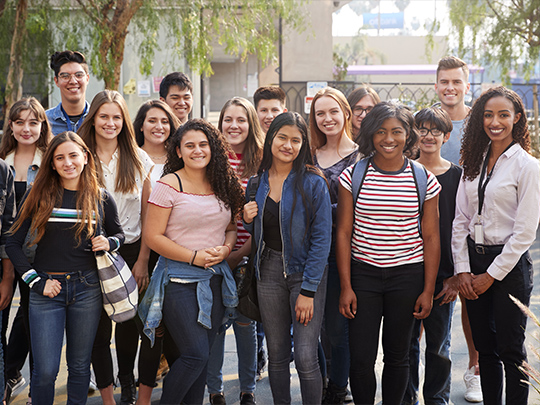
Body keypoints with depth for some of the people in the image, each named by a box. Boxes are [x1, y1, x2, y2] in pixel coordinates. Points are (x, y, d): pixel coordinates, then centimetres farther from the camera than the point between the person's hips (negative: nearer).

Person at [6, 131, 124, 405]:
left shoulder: (101, 199, 3)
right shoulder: (39, 196, -1)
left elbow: (118, 233, 19)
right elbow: (13, 243, 2)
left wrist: (109, 242, -5)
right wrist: (35, 281, -6)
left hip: (87, 289, 1)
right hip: (46, 290, -1)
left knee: (80, 365, 11)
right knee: (45, 371, -2)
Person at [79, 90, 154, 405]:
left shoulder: (139, 160, 2)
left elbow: (147, 214, 3)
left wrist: (143, 259, -3)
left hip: (130, 250, 1)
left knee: (129, 322, 9)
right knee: (98, 326, 1)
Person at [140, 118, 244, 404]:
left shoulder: (223, 185, 9)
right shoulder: (169, 185, -8)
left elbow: (231, 228, 17)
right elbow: (153, 236, -10)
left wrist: (225, 248, -6)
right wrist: (194, 257, -16)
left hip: (216, 278, 5)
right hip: (179, 280, -5)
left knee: (201, 356, 10)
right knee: (196, 355, -9)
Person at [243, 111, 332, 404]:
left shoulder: (313, 183, -9)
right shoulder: (256, 184, 6)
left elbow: (322, 238, -11)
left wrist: (308, 290, -14)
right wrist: (248, 220, -5)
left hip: (305, 271, -4)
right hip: (269, 270, 4)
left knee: (305, 358, -8)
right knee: (277, 355, 10)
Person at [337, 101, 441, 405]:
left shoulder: (424, 180, -1)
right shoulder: (352, 176, -2)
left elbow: (431, 238, 3)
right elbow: (344, 233, 0)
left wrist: (428, 290, 0)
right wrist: (346, 287, -4)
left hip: (407, 277, 1)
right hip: (363, 274, 0)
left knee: (398, 355, 11)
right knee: (361, 359, -1)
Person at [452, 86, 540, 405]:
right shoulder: (474, 163, 8)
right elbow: (461, 220, 8)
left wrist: (491, 275, -11)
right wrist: (463, 270, -2)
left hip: (510, 265, -5)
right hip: (474, 262, 5)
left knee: (510, 349, 1)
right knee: (485, 347, 12)